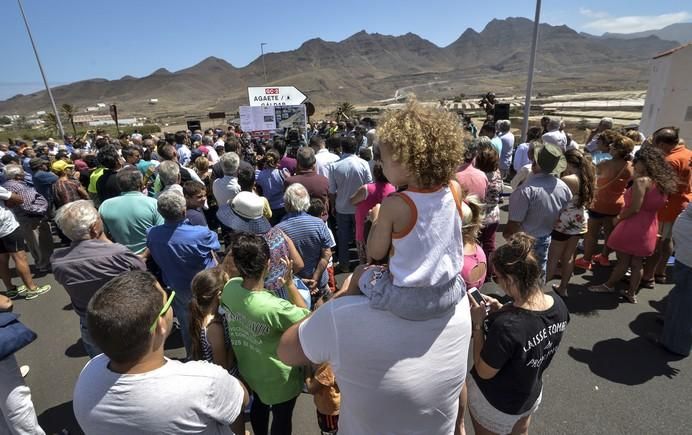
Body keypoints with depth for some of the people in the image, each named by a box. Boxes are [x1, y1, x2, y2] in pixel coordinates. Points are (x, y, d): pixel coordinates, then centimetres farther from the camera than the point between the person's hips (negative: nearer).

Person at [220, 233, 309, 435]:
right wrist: (290, 283, -22)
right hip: (278, 378, -6)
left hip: (248, 370, 6)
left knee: (259, 405, 35)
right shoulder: (275, 308, -42)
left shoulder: (230, 287, -23)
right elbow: (306, 317, -22)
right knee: (282, 418, 24)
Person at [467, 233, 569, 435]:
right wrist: (502, 311, -7)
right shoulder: (559, 306, -20)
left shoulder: (504, 326, -42)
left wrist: (478, 324, -21)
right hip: (532, 396, 6)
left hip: (496, 405, -5)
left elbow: (484, 372, -24)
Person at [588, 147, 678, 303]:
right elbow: (653, 205, 10)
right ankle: (632, 293, 23)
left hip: (633, 227, -7)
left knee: (623, 260, 6)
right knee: (637, 262, 14)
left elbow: (635, 208, -20)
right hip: (649, 228, 8)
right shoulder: (662, 181, 7)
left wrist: (618, 218, -7)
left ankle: (609, 285, 21)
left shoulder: (641, 180, -16)